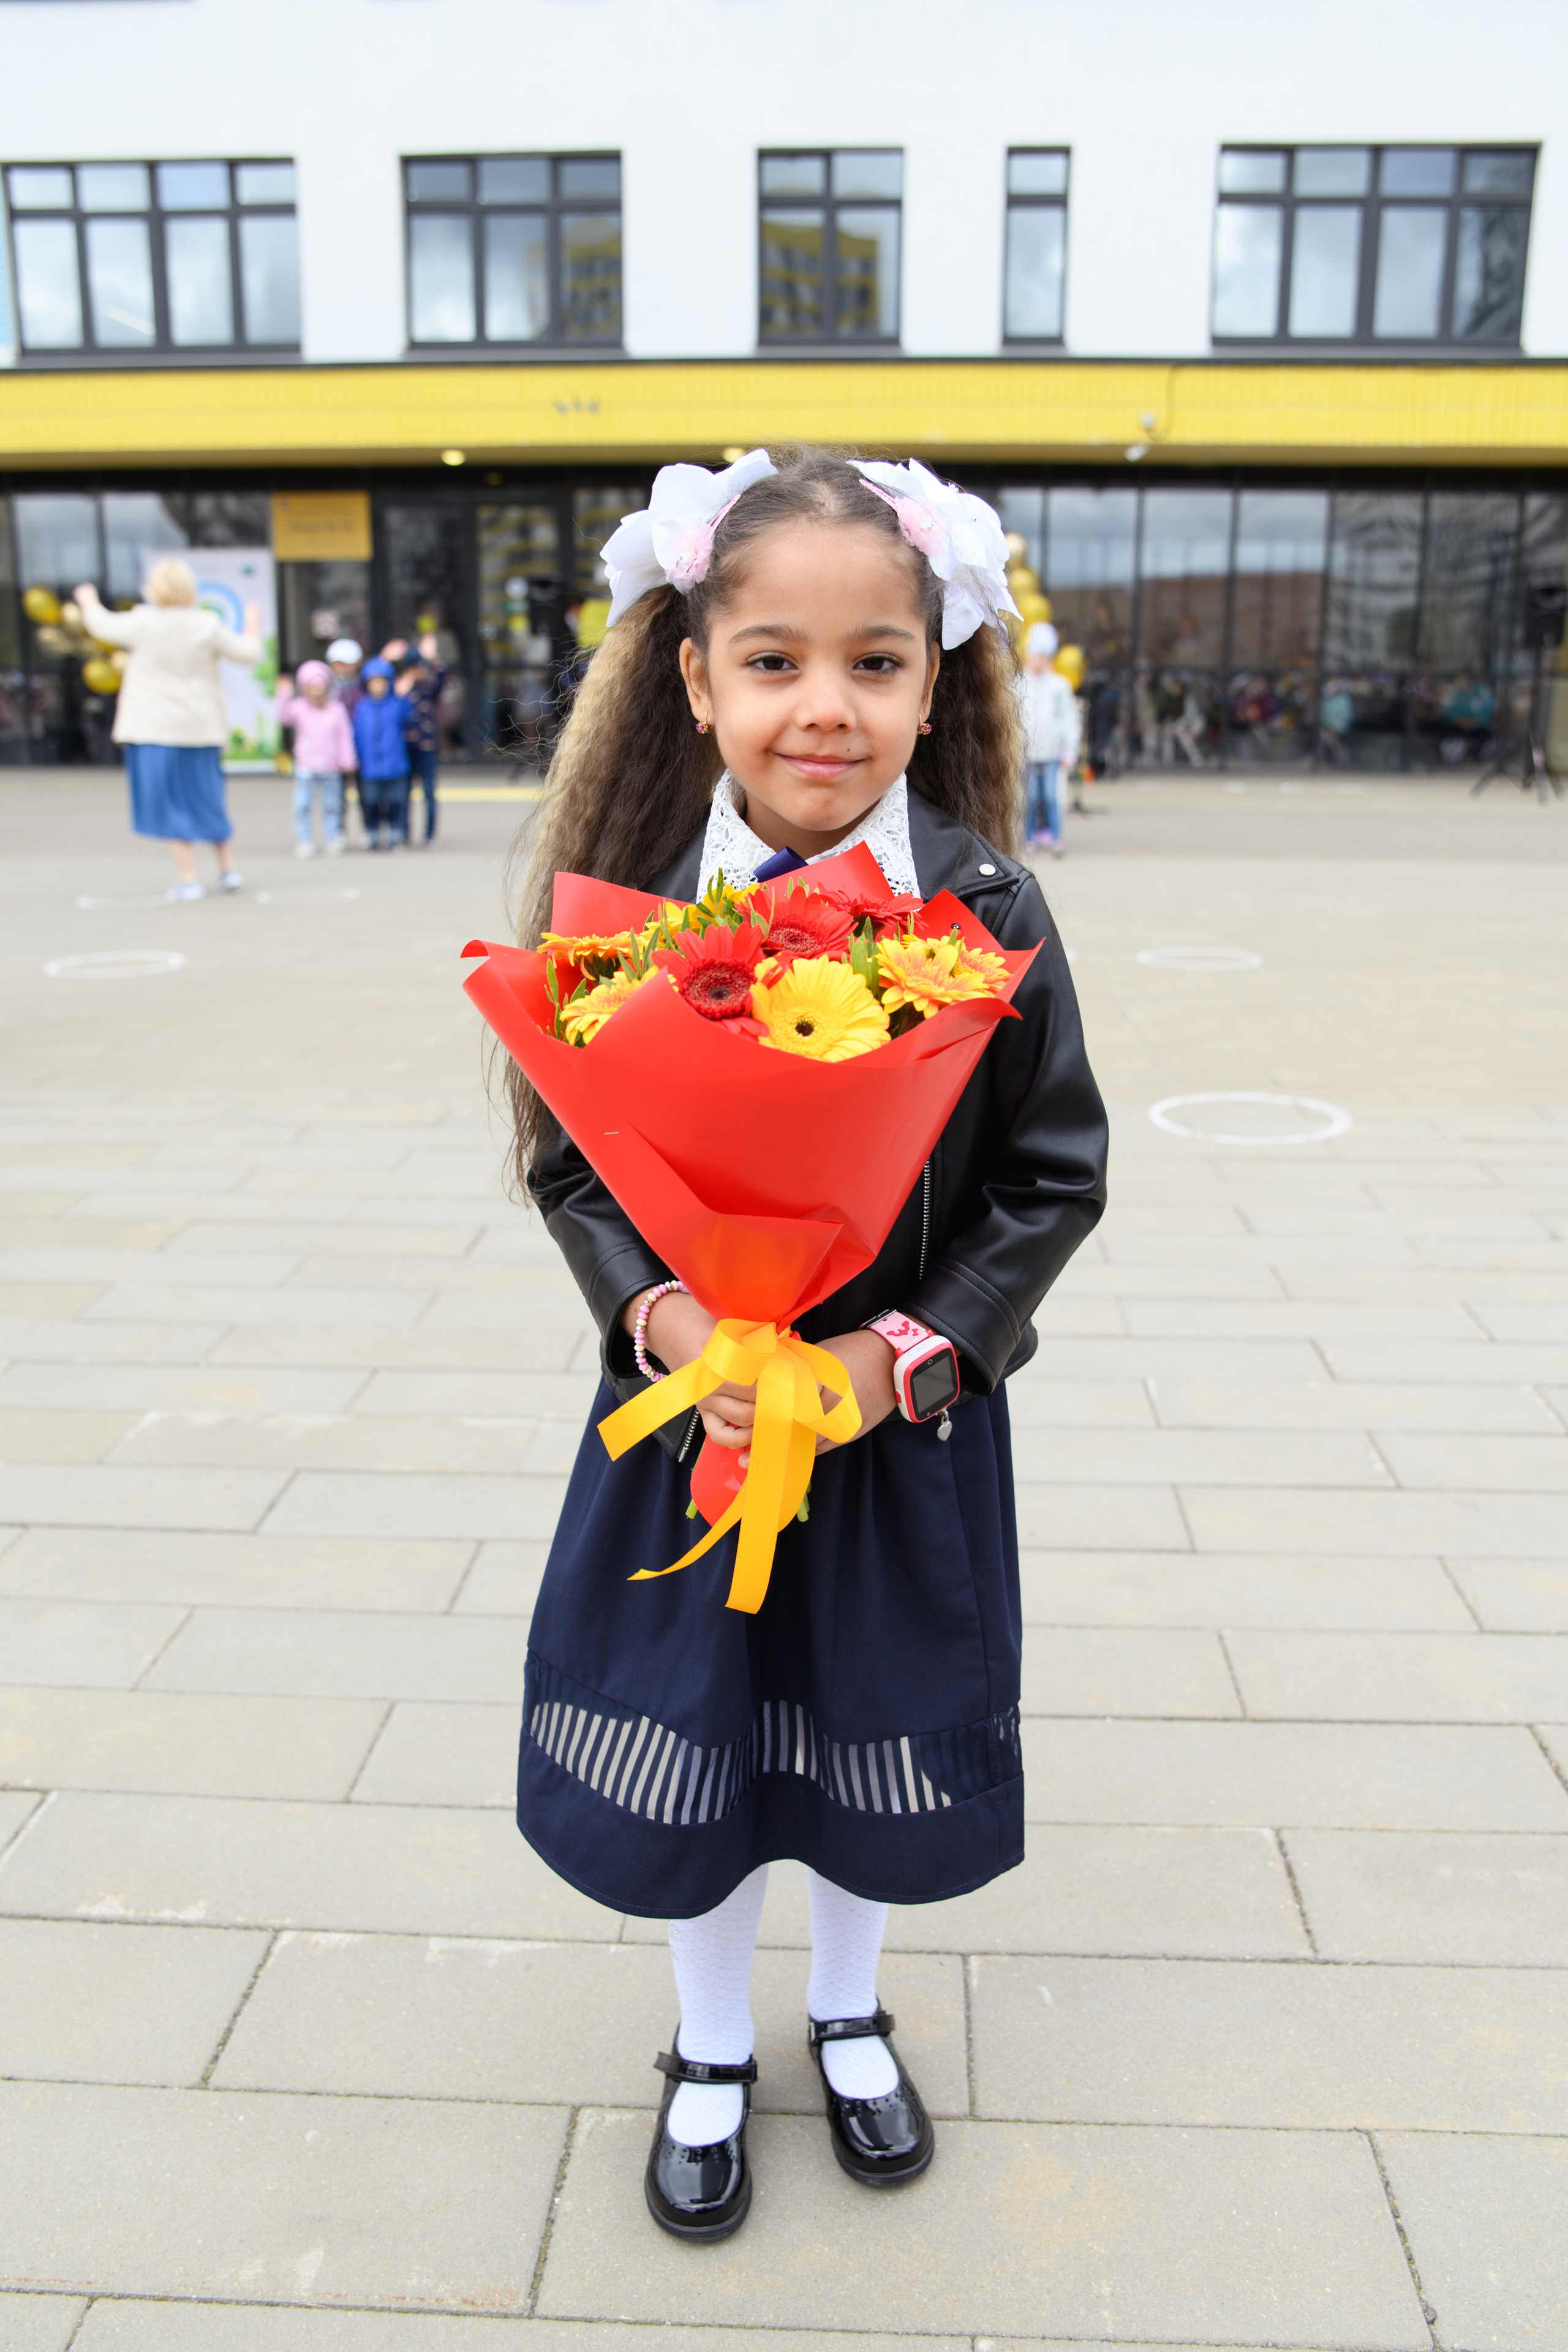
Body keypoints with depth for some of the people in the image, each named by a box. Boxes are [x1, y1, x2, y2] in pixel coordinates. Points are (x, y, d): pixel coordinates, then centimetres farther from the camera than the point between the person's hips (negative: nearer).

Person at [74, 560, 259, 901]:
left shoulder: (143, 623, -10)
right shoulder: (207, 626, -6)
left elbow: (102, 625, 8)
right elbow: (249, 653, 4)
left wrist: (89, 601, 30)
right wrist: (253, 626, 24)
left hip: (155, 730, -2)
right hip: (201, 728, 3)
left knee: (170, 801, 2)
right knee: (206, 797, 15)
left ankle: (188, 877, 0)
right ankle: (228, 867, 19)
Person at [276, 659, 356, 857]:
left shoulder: (337, 710, 5)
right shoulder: (299, 707, 2)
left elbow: (344, 736, 7)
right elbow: (284, 717, -16)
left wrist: (347, 761, 1)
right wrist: (284, 695, -27)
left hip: (330, 768, 1)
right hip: (306, 768, -1)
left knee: (332, 806, 7)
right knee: (303, 805, -3)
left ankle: (333, 842, 15)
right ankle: (304, 842, 3)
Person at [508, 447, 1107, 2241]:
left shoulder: (987, 912, -13)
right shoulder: (632, 906, -11)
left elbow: (1056, 1177, -9)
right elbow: (569, 1155, -5)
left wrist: (900, 1349, -18)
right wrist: (661, 1313, -21)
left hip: (907, 1416, 0)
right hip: (691, 1403, 1)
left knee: (874, 1733, 19)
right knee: (683, 1738, 15)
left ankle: (848, 2017, 50)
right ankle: (710, 2053, 45)